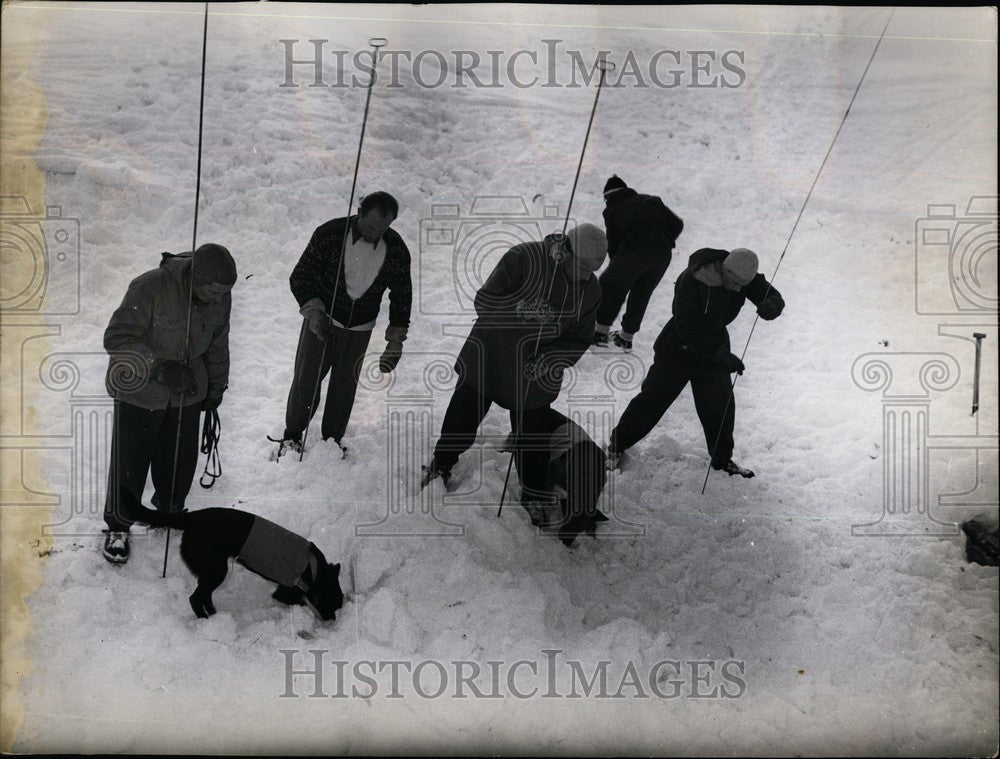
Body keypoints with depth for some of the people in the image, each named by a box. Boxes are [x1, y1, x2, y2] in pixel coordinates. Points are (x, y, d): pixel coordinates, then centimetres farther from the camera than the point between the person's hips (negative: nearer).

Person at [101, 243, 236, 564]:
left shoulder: (220, 298, -10)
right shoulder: (149, 288, -28)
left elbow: (218, 344, 7)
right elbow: (116, 338, -27)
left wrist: (216, 387, 15)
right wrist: (159, 367, -36)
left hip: (187, 392, 5)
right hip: (140, 391, -4)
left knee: (180, 458, 14)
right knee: (130, 462, 5)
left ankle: (169, 510, 40)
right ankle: (118, 526, 25)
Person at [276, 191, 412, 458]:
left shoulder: (396, 250, -12)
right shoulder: (329, 234, -20)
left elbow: (402, 296, 1)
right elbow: (300, 277, -11)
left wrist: (395, 342, -2)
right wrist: (313, 310, -25)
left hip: (359, 328, 2)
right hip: (321, 319, -2)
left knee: (345, 385, 8)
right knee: (306, 379, -1)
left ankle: (333, 438, 27)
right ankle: (292, 435, 19)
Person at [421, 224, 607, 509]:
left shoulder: (591, 291, -6)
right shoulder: (523, 258, -20)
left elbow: (580, 340, -1)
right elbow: (484, 301, -19)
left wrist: (548, 359, -18)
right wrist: (520, 308, -36)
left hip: (537, 375, 2)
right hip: (489, 357, -2)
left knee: (531, 435, 10)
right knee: (463, 414, 13)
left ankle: (535, 493, 31)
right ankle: (442, 464, 41)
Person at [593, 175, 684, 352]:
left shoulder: (612, 210, 15)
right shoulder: (651, 200, 25)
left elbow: (612, 243, 15)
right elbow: (677, 224, 18)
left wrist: (616, 263, 28)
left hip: (633, 251, -4)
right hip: (662, 253, 4)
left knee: (609, 286, 17)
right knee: (641, 293, 21)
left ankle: (601, 331, 14)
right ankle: (627, 336, 28)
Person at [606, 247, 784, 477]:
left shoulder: (743, 275, -13)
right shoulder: (692, 280, -30)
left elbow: (774, 297, -7)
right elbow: (687, 328, -29)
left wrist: (771, 307, -33)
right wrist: (721, 355, -33)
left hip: (714, 347, 5)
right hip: (679, 348, -5)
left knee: (721, 404, 7)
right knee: (652, 399, 3)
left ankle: (722, 458, 28)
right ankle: (617, 445, 22)